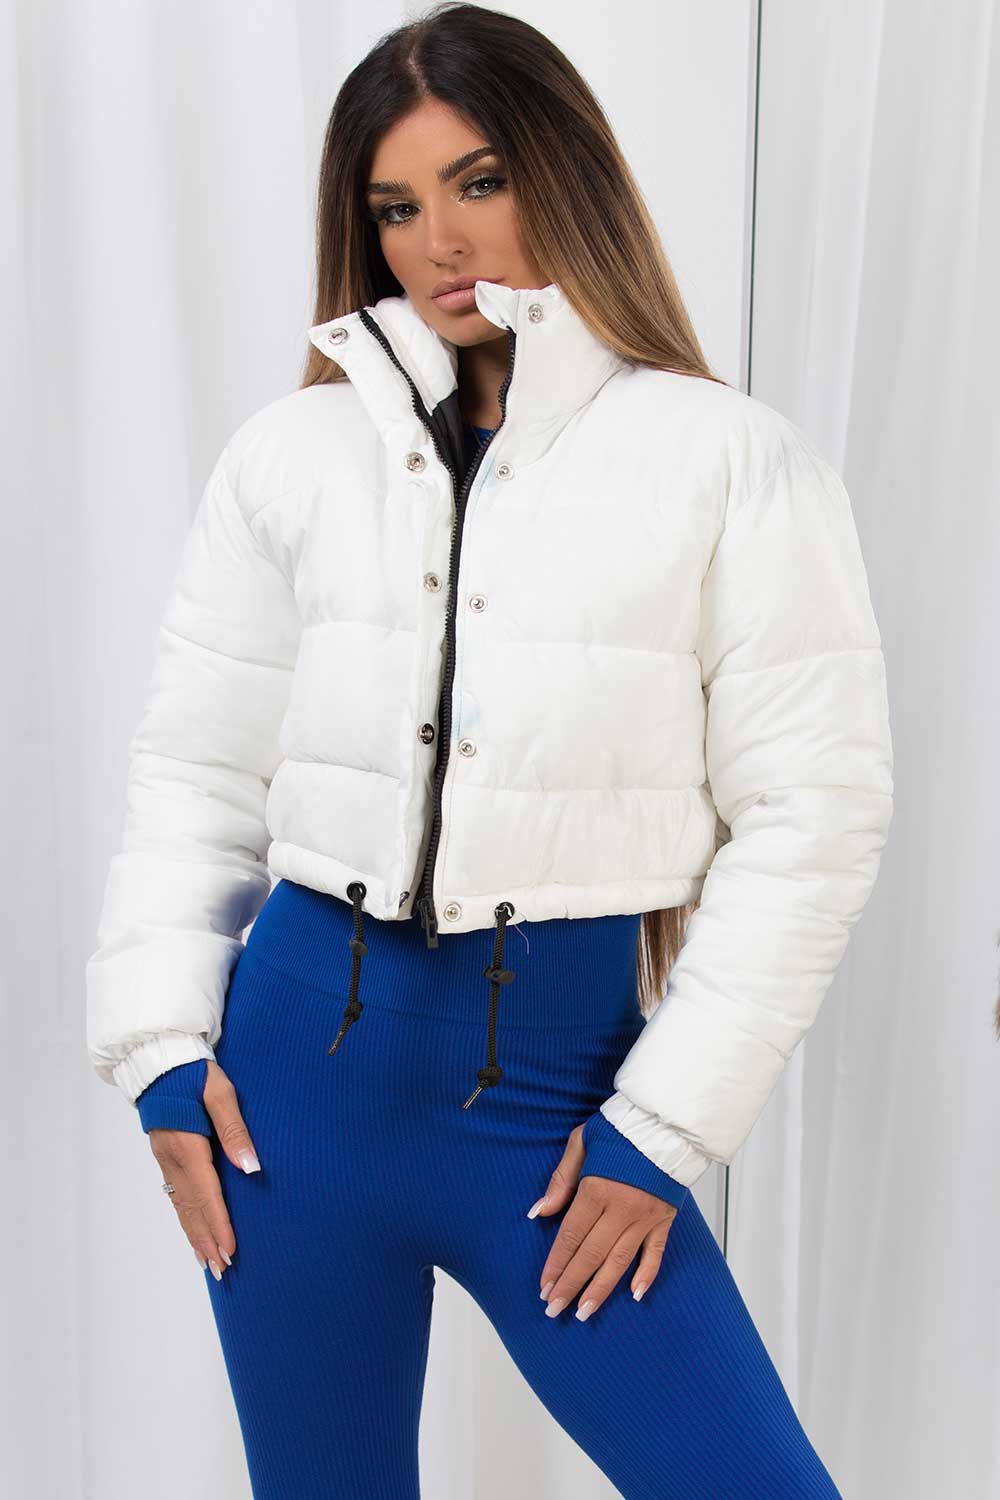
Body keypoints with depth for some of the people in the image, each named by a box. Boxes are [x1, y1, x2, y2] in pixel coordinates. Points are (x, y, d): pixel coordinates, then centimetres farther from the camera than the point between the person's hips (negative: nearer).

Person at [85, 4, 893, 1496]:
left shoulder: (733, 462, -3)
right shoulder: (292, 452, 5)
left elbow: (815, 812, -5)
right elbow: (194, 767, 8)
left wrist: (662, 1126, -6)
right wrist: (163, 1044, -1)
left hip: (565, 1080, -2)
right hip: (302, 1043, 3)